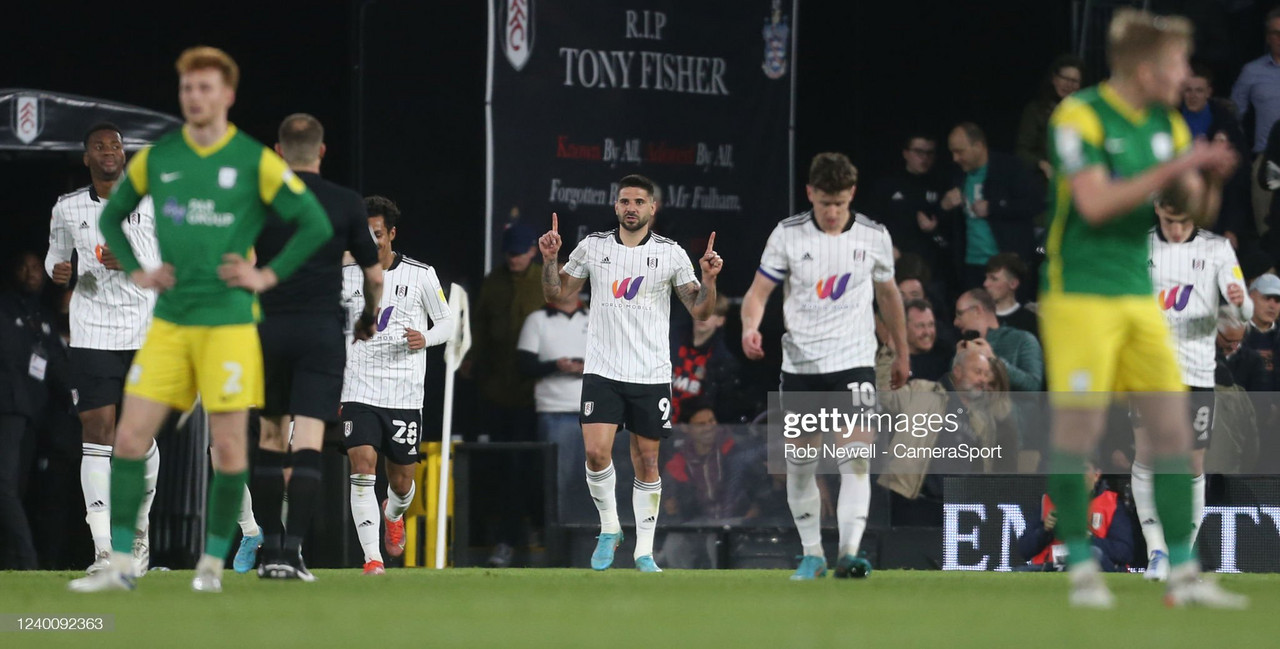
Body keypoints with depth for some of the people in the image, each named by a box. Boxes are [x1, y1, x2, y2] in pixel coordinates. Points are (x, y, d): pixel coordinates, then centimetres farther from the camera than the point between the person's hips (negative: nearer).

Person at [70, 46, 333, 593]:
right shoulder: (156, 158, 6)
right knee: (130, 438, -4)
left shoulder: (255, 162, -4)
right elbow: (111, 217, 21)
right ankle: (120, 565, 0)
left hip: (228, 323, -3)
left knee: (229, 446, -3)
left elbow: (316, 225, -1)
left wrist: (269, 275, -6)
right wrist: (135, 272, 8)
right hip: (169, 323, 3)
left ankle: (212, 563, 13)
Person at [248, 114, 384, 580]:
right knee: (307, 442, -6)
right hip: (322, 329, -1)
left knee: (270, 439, 14)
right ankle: (293, 551, -17)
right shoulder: (345, 204, 2)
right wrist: (369, 319, 25)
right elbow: (374, 276, 7)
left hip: (268, 327, 1)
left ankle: (270, 547, 14)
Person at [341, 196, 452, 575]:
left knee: (401, 481, 8)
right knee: (363, 469, -17)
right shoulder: (347, 276, 3)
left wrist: (426, 338, -14)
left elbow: (447, 322, 9)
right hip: (359, 391, 0)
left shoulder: (420, 275, 0)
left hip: (405, 394, 0)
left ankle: (394, 515, 46)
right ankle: (371, 557, -17)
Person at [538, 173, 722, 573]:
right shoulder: (592, 247, 4)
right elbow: (556, 294, 15)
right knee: (596, 452, -15)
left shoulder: (671, 254, 1)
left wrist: (708, 280, -13)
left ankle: (644, 551, 12)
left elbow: (700, 312, 4)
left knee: (647, 463, 3)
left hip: (651, 375, 0)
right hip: (602, 371, 0)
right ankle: (609, 529, 6)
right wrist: (550, 260, -1)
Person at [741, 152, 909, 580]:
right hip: (800, 364, 1)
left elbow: (888, 294, 17)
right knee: (799, 465, 5)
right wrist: (750, 327, -22)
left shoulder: (874, 236, 2)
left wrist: (902, 353, 24)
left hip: (854, 361, -1)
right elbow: (759, 291, 0)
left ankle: (849, 554, -22)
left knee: (856, 458, -17)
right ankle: (812, 554, 20)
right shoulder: (788, 235, -2)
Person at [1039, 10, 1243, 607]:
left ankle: (1183, 574, 4)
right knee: (1078, 428, -6)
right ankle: (1082, 569, 4)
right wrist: (1172, 169, -23)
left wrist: (1211, 179, -12)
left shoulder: (1167, 125, 9)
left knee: (1172, 426, 1)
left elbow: (1195, 212, 10)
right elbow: (1094, 203, -21)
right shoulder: (1079, 117, -12)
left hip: (1139, 297, 7)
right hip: (1080, 294, -7)